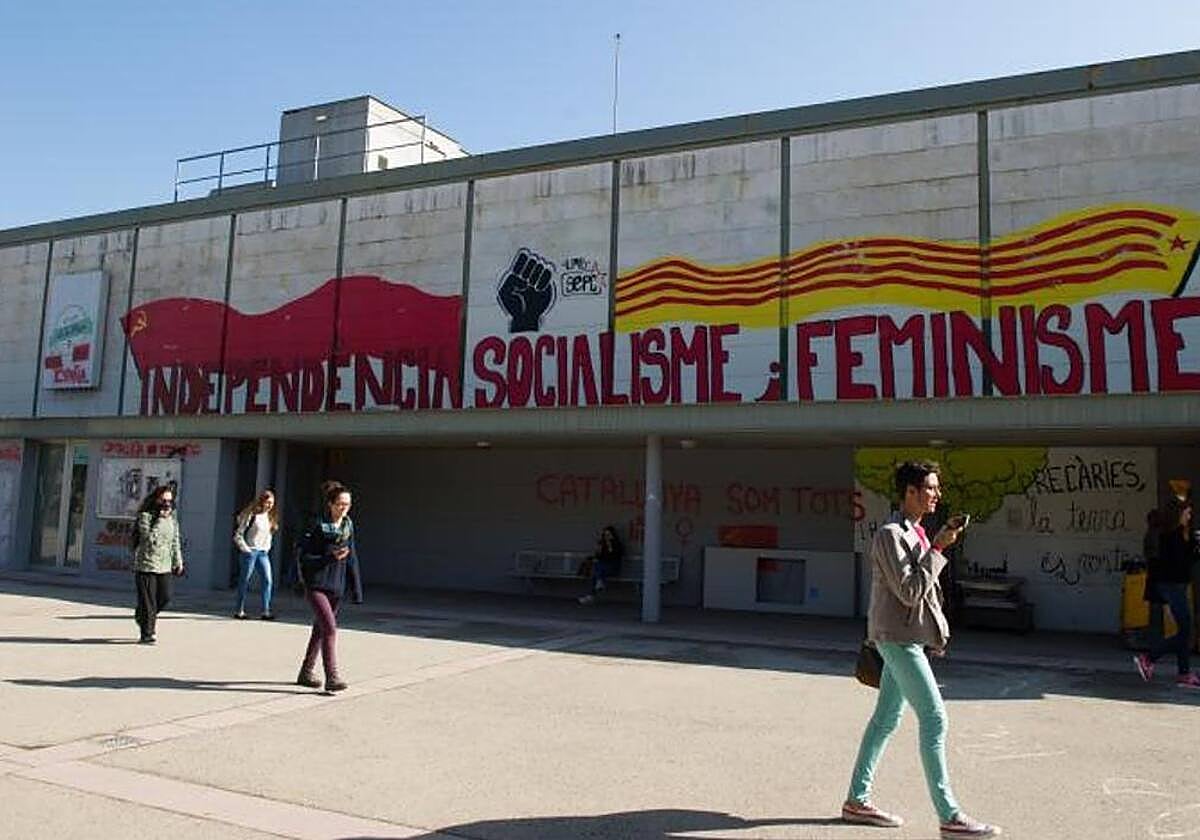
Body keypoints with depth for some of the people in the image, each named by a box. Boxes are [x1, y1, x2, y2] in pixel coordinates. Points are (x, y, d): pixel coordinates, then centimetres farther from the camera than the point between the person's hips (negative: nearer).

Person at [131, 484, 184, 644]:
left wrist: (178, 562, 16)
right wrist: (161, 520, -19)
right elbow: (150, 537, -20)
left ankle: (142, 616, 31)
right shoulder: (145, 516, -8)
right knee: (148, 602, -3)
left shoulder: (172, 519, 10)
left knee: (165, 597, 4)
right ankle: (147, 634, 7)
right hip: (146, 565, -6)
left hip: (165, 566, 6)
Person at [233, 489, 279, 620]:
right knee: (244, 581, 3)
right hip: (251, 551, -6)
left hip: (263, 553, 6)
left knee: (268, 581, -4)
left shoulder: (270, 516, 10)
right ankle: (239, 611, 14)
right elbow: (238, 534, -8)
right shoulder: (251, 514, -9)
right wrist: (245, 549, -11)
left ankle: (265, 611, -2)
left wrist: (267, 548, 12)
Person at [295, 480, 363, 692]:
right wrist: (330, 557, -24)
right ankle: (332, 677, -13)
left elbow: (352, 560, 10)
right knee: (330, 627, -16)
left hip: (336, 587, 6)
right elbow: (304, 557, -12)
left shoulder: (348, 526, 6)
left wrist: (357, 590, 9)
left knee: (320, 629, 16)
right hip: (316, 585, -6)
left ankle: (307, 672, 31)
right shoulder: (317, 526, -11)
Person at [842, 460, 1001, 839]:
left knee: (886, 718, 12)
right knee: (934, 718, -9)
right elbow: (910, 591, -21)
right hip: (898, 636, -10)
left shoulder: (915, 532, 15)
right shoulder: (890, 534, -15)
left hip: (906, 636, 10)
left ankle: (857, 800, 21)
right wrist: (938, 549, -20)